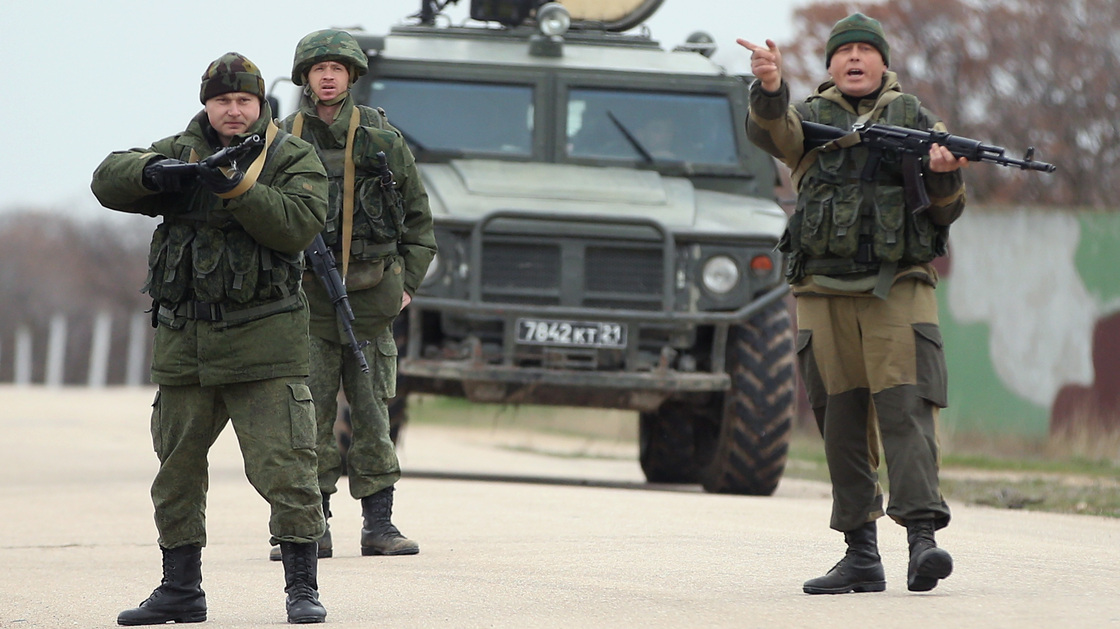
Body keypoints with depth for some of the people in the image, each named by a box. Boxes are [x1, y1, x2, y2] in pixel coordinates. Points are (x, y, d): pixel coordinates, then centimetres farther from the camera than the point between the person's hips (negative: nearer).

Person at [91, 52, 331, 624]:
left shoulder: (293, 159, 0)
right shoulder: (180, 151, 10)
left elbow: (299, 226, -15)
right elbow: (109, 181, -1)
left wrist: (235, 187, -24)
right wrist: (153, 171, -21)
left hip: (263, 341, -4)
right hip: (184, 342, 4)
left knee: (283, 466, -9)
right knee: (176, 470, 10)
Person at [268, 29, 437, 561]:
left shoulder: (384, 140, 5)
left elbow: (419, 218, 12)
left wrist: (408, 283, 5)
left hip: (369, 297, 0)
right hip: (305, 297, 0)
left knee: (372, 412, 2)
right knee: (309, 415, -3)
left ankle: (379, 525, 7)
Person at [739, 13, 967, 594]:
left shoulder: (916, 119, 13)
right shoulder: (812, 117, 12)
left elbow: (946, 213, 10)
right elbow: (771, 133, -13)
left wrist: (945, 174, -12)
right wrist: (769, 87, -34)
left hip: (899, 288, -1)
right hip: (826, 294, 1)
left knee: (905, 407, -15)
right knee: (841, 421, 2)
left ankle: (923, 539, -24)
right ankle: (861, 556, 8)